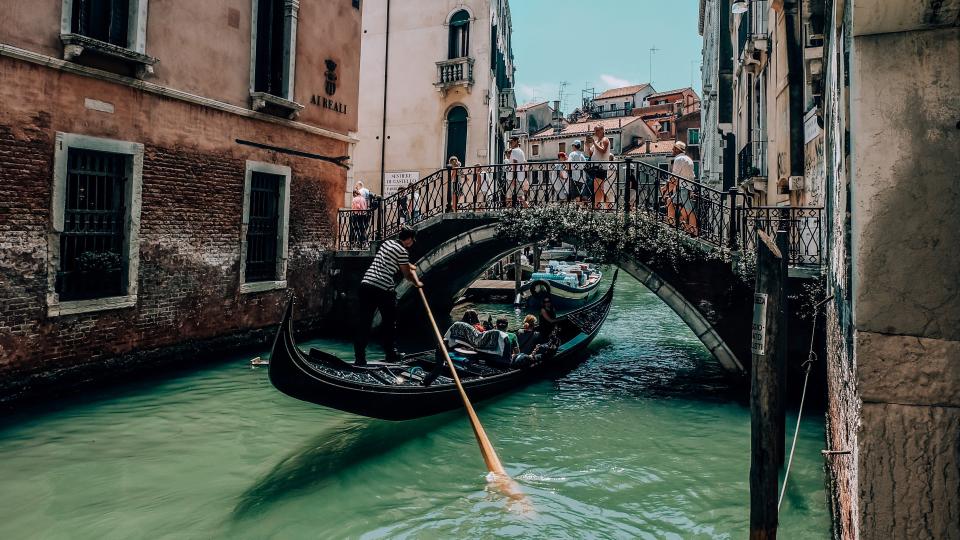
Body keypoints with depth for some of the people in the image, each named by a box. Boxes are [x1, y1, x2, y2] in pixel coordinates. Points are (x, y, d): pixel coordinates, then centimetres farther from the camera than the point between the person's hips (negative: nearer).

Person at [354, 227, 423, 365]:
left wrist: (409, 266, 54)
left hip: (366, 284, 7)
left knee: (364, 322, 5)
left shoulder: (387, 243, 19)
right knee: (389, 322, 11)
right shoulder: (402, 251, -5)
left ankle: (360, 357, 4)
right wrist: (417, 283, 21)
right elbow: (407, 274, 2)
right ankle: (391, 354, 21)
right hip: (384, 289, -7)